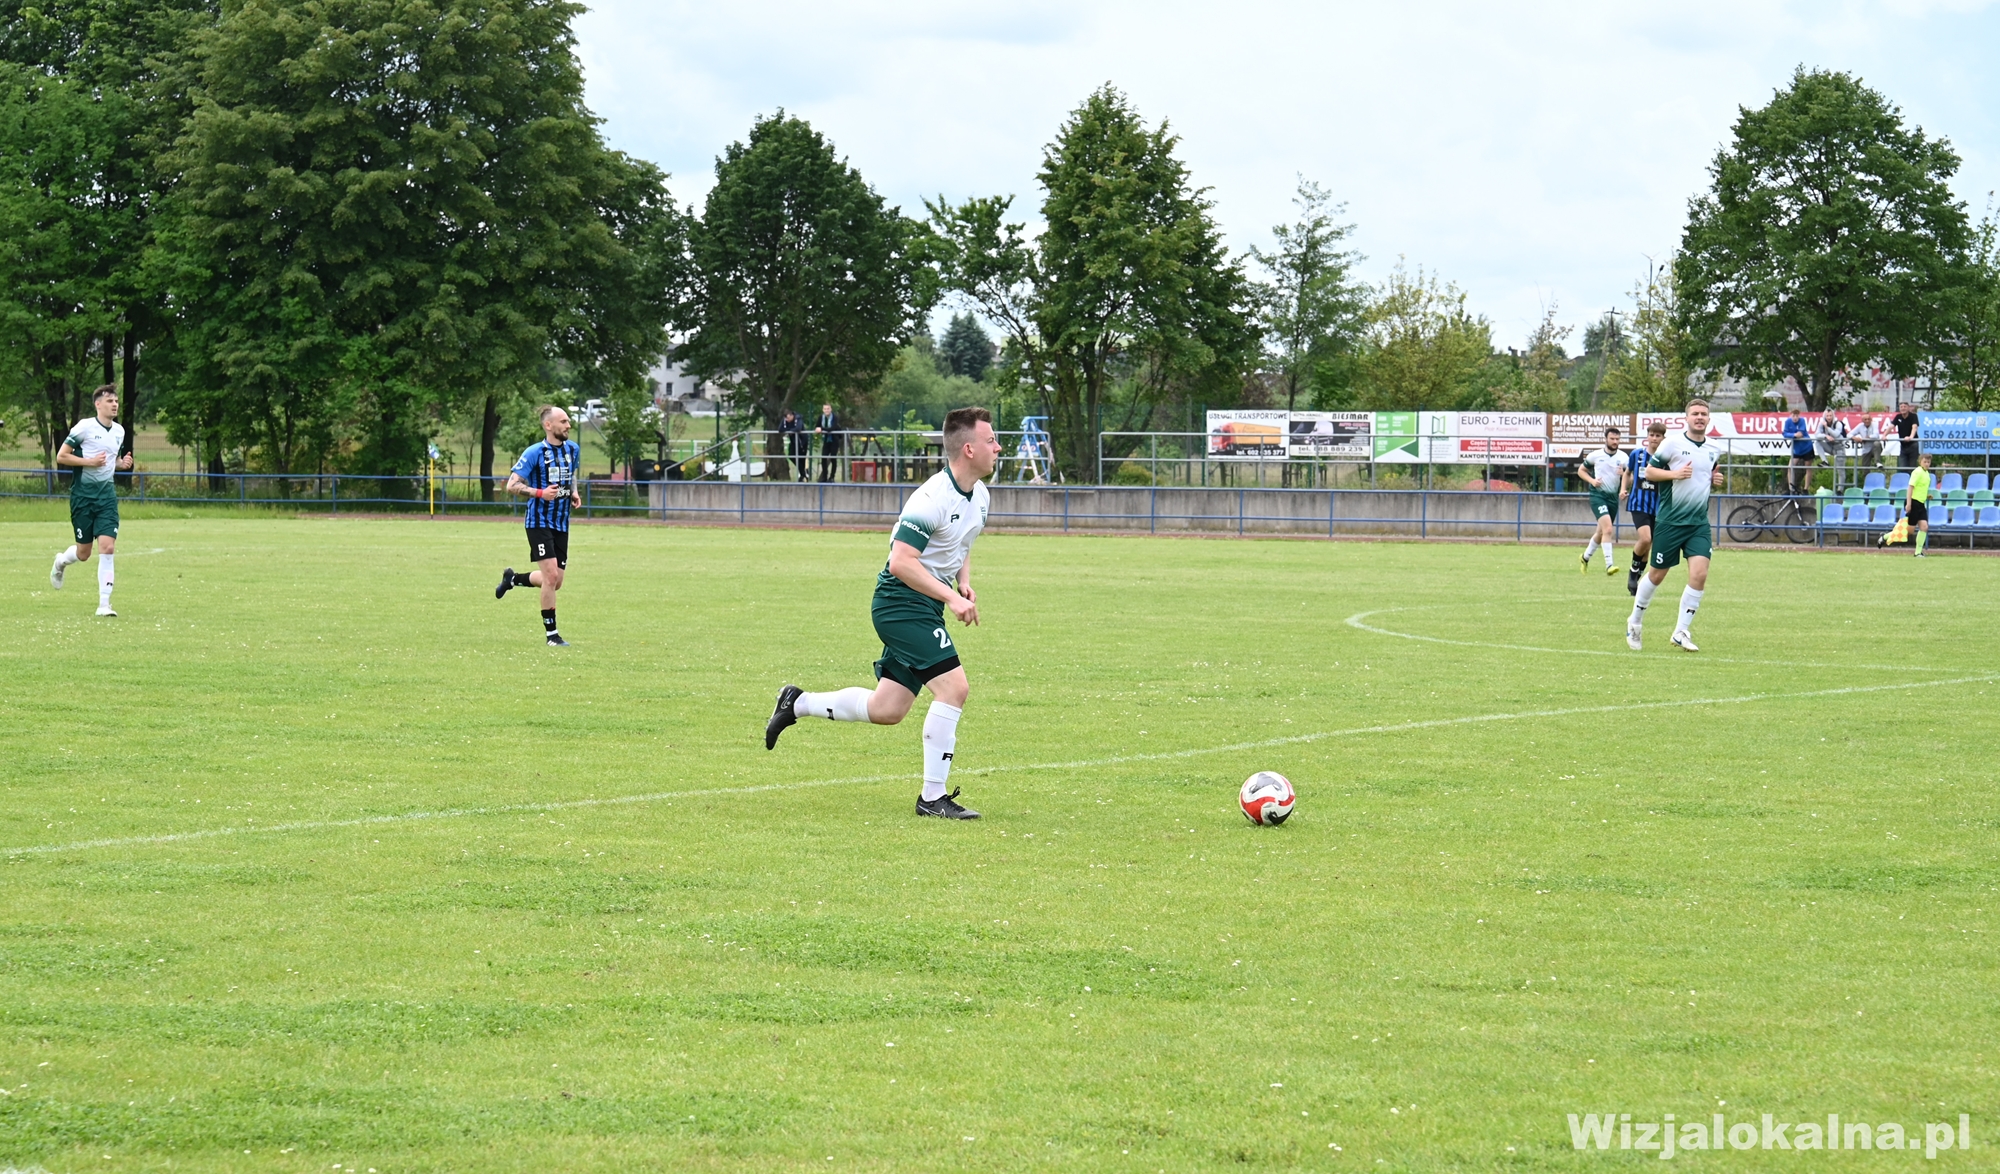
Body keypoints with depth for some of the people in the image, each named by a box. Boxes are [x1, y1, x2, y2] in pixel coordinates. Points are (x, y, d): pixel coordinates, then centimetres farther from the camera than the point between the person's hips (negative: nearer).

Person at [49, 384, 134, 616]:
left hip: (107, 494, 4)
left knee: (108, 547, -11)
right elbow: (61, 457, -8)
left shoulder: (119, 430, 10)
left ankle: (104, 605, -7)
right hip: (83, 493, -4)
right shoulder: (84, 427, -9)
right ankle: (61, 560, 41)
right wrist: (90, 461, -19)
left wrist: (122, 463, 5)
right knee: (84, 553, 4)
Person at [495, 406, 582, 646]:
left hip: (561, 524, 6)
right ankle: (551, 634, -5)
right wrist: (540, 493, -25)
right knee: (551, 575, -15)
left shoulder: (573, 450, 7)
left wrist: (574, 492, 7)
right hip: (539, 521, -6)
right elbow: (512, 485, -11)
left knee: (555, 583, 7)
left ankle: (513, 579, 35)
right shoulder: (535, 452, -12)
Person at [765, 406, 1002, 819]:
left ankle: (798, 703, 29)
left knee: (886, 710, 10)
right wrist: (951, 598, -27)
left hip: (923, 610, 9)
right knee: (952, 687, -18)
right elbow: (902, 561, -25)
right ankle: (933, 797, -12)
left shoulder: (979, 495, 8)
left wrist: (964, 583, 6)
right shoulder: (932, 499, -22)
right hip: (902, 603, -9)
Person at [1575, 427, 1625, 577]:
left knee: (1601, 532, 16)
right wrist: (1592, 480, -8)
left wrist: (1623, 474, -19)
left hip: (1613, 497, 4)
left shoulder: (1623, 457, 1)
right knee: (1607, 528, -23)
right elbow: (1581, 470, 10)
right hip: (1598, 495, -4)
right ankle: (1609, 564, -25)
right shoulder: (1595, 455, -2)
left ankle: (1586, 557, 41)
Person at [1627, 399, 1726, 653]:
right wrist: (1674, 473, -19)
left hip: (1699, 523, 4)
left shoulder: (1715, 450, 9)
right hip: (1670, 520, -4)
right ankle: (1635, 621, 28)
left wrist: (1716, 480, 3)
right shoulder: (1672, 444, -6)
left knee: (1699, 574, -13)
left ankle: (1681, 632, -4)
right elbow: (1649, 471, -3)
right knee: (1657, 574, 6)